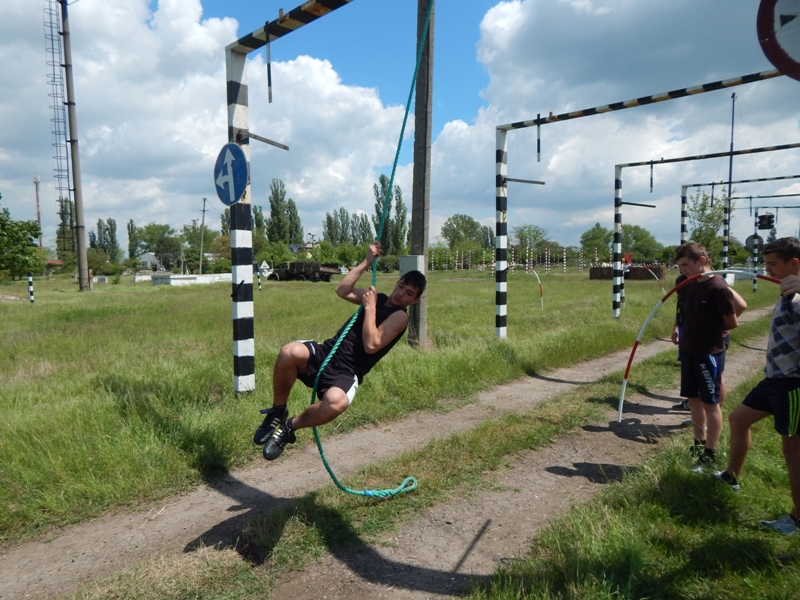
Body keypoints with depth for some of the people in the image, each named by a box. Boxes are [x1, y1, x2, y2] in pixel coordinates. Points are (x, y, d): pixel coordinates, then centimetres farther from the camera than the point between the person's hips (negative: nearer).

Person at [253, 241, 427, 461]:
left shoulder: (400, 316, -1)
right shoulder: (378, 298, 20)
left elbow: (371, 345, -15)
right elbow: (342, 290, 7)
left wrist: (370, 307, -9)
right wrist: (366, 262, 5)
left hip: (346, 373, -5)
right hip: (324, 354, 5)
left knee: (336, 402, -41)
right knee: (290, 352, -31)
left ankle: (289, 427, -8)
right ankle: (277, 412, -5)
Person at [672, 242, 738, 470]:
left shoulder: (718, 287, -18)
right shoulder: (691, 285, 5)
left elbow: (732, 323, -11)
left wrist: (711, 330, 2)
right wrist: (687, 335, 3)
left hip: (709, 353, -8)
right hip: (688, 350, 8)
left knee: (710, 402, 3)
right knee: (694, 399, 16)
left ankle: (710, 454, 15)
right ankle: (699, 444, 31)